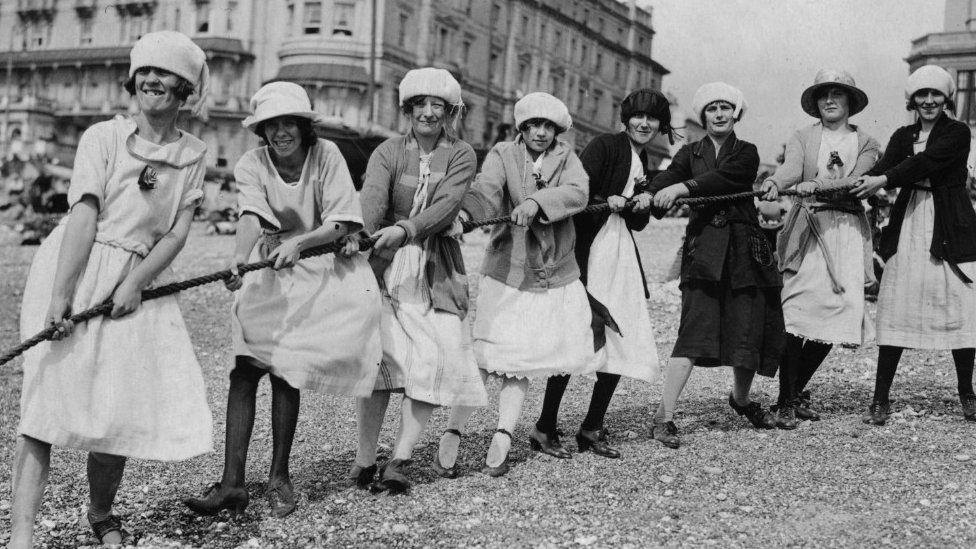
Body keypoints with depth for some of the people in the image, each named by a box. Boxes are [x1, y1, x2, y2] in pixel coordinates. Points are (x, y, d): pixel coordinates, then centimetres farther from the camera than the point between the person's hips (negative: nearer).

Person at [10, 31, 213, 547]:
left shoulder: (193, 154, 9)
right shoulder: (102, 137, 1)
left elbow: (178, 231, 2)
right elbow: (84, 217, -10)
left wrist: (135, 283, -13)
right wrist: (60, 296, -18)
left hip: (138, 281, 2)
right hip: (73, 271, -2)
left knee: (123, 407, -1)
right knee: (47, 397, -8)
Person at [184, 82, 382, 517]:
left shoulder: (325, 155, -6)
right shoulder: (251, 164, -4)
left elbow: (340, 224, -12)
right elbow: (251, 216, -23)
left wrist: (297, 243, -30)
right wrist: (240, 256, -43)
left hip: (321, 266, -1)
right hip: (267, 270, 2)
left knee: (283, 370, -10)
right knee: (244, 369, -12)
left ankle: (279, 475, 6)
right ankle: (232, 482, -10)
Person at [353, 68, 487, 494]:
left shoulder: (461, 155, 6)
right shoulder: (388, 152, 6)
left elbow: (446, 205, -12)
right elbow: (372, 199, -13)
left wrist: (406, 228, -29)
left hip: (436, 270, 1)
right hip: (386, 265, -1)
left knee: (433, 359, -8)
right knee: (379, 355, -10)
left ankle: (400, 459, -2)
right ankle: (365, 458, -2)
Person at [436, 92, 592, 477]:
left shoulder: (566, 158, 4)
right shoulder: (502, 155, -2)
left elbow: (578, 192, -15)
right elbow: (485, 192, -21)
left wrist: (537, 201, -32)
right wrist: (463, 212, -42)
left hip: (556, 276, 3)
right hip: (508, 274, -3)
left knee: (521, 359, 7)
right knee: (486, 355, -8)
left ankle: (502, 438, 12)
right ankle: (452, 431, 2)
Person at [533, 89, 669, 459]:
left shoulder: (642, 162, 19)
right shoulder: (605, 146, -4)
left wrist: (643, 205, 0)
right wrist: (609, 201, -23)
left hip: (623, 255, 8)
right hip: (589, 251, -8)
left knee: (623, 341, 4)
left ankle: (592, 428, 14)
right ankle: (546, 426, 1)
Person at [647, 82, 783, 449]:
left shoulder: (746, 153, 10)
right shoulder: (690, 153, 13)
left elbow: (725, 177, -12)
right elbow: (664, 181, -6)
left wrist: (682, 188, -25)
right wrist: (656, 194, -29)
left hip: (744, 249, 2)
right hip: (704, 249, -1)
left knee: (749, 329, 5)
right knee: (695, 329, -15)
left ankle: (741, 399, 33)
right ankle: (664, 416, -13)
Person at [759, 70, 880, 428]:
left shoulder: (865, 144, 14)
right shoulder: (802, 138, 12)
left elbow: (856, 180, -5)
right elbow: (792, 167, -9)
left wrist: (815, 186, -22)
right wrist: (775, 182, -32)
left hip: (846, 233, 2)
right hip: (807, 229, -2)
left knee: (838, 312, -3)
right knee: (797, 313, -13)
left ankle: (798, 389, 16)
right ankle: (786, 402, -7)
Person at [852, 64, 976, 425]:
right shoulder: (903, 136, 13)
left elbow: (927, 162, -15)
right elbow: (882, 168, -5)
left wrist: (883, 180, -27)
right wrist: (856, 186, -25)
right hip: (908, 228, 3)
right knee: (895, 311, -2)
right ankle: (880, 398, 1)